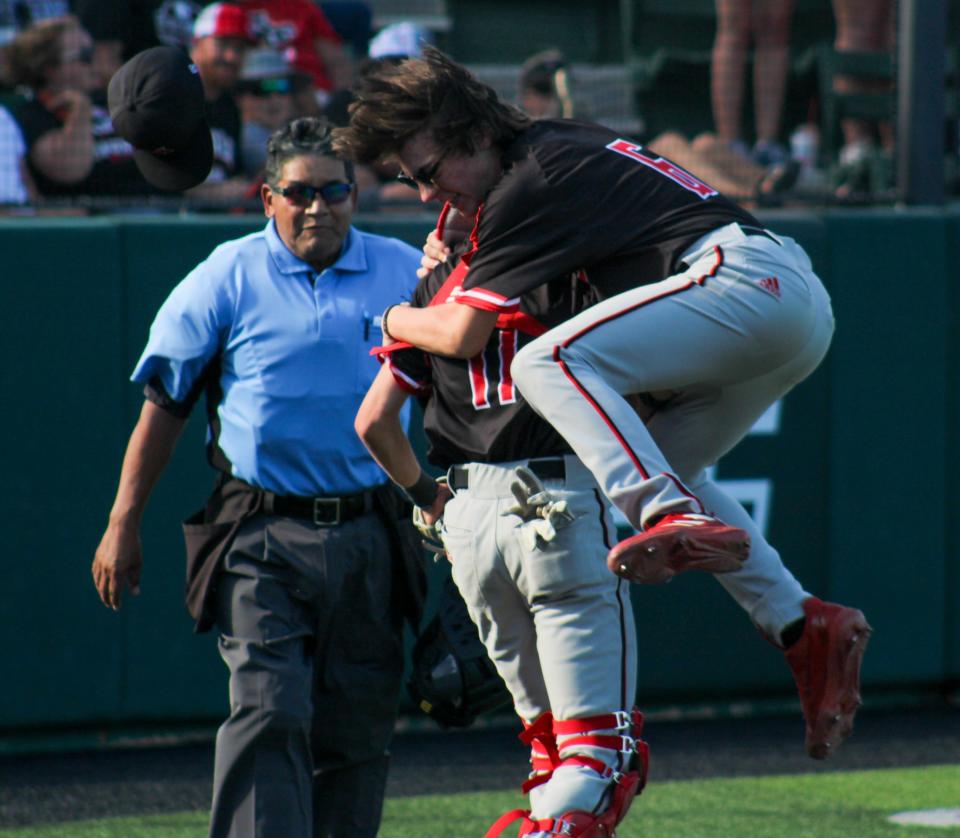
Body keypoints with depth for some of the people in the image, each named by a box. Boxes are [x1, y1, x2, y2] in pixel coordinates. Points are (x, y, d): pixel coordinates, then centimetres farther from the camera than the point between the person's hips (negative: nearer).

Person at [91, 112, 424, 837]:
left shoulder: (408, 273, 9)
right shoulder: (227, 277, 3)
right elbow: (164, 404, 6)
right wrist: (123, 525, 3)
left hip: (369, 535, 3)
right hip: (262, 538, -3)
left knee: (358, 729, 6)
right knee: (268, 713, -16)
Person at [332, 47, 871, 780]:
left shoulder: (526, 188, -5)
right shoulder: (569, 143, 23)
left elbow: (461, 335, -8)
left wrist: (396, 317, 12)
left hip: (748, 280, -10)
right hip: (808, 305, 10)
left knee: (547, 362, -20)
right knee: (662, 464, 22)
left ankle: (675, 521, -36)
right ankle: (804, 625, 12)